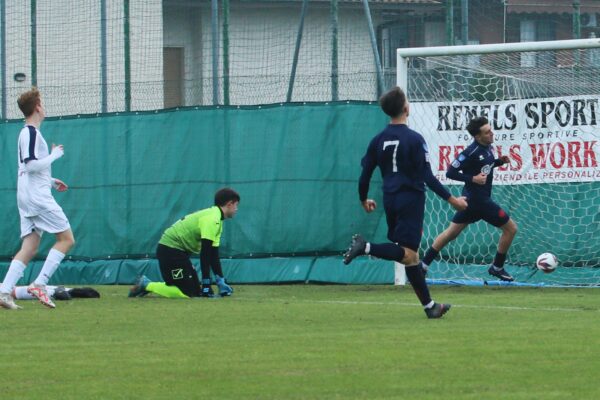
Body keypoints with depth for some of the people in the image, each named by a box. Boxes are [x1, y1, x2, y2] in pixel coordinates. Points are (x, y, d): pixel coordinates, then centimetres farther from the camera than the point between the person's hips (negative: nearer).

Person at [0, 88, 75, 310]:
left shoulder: (26, 133, 18)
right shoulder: (32, 133, -12)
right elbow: (30, 165, -21)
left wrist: (51, 181, 26)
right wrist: (55, 155, -11)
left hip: (27, 197, 9)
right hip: (37, 197, -9)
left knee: (29, 248, 5)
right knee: (66, 239, -5)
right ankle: (39, 284, -12)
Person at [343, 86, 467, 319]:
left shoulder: (378, 140, 5)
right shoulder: (414, 140, -12)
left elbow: (365, 174, 9)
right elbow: (427, 177, -15)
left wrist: (364, 200, 26)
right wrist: (451, 199, -8)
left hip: (390, 200, 7)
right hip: (411, 200, -7)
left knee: (411, 255, 10)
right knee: (408, 254, -9)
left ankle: (429, 306, 14)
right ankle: (366, 247, -28)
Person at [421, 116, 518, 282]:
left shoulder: (487, 147, 4)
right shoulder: (472, 152, -22)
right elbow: (450, 173, -19)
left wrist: (499, 161, 4)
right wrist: (473, 179, -26)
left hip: (471, 199, 9)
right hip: (478, 200, -9)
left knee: (451, 233, 15)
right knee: (511, 228, 0)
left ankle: (423, 264, 18)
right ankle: (497, 267, 13)